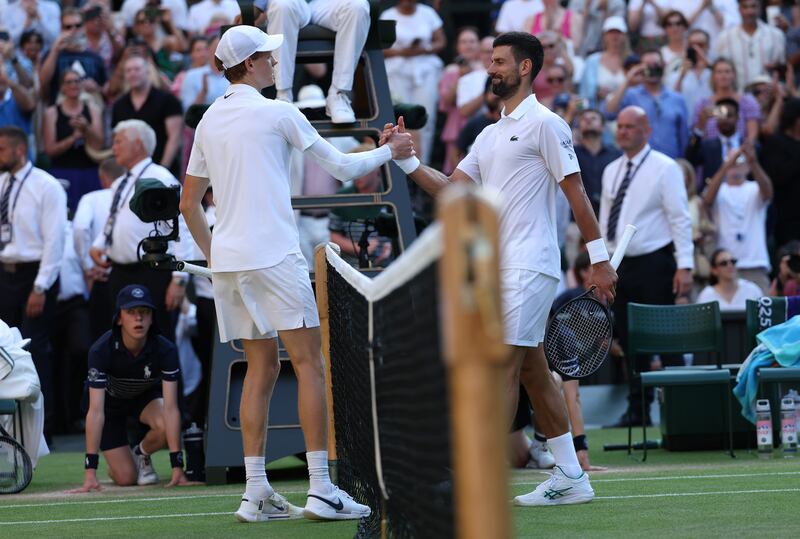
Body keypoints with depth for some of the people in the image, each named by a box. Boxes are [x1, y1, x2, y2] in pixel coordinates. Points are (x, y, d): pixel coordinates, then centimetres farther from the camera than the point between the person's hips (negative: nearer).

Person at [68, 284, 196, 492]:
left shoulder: (165, 350, -31)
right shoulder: (101, 350, -34)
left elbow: (170, 407, -34)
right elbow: (96, 411, -37)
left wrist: (177, 467, -41)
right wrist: (90, 471, -43)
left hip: (146, 396, 2)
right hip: (110, 400, -2)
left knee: (165, 428, -33)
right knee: (125, 478, -13)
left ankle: (141, 455, 2)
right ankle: (116, 460, 24)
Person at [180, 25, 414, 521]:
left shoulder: (210, 121, 13)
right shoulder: (277, 113, -5)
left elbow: (189, 203, 17)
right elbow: (341, 167, 1)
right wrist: (390, 151, 17)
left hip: (228, 258, 7)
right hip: (273, 255, -7)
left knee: (261, 368, 11)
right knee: (309, 364, -3)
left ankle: (256, 493, 5)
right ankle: (321, 490, -9)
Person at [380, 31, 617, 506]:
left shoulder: (544, 125, -6)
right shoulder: (491, 135, 20)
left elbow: (576, 192, -8)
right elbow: (450, 190, 16)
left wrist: (599, 258, -11)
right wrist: (407, 159, 4)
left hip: (529, 266, -9)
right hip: (502, 268, 9)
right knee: (534, 373, 10)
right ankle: (571, 479, 14)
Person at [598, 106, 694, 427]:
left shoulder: (664, 169, -5)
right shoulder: (611, 172, 14)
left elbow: (680, 219, -9)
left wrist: (684, 266, -16)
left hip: (654, 264, -6)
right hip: (621, 265, 6)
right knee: (629, 340, 5)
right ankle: (637, 410, 11)